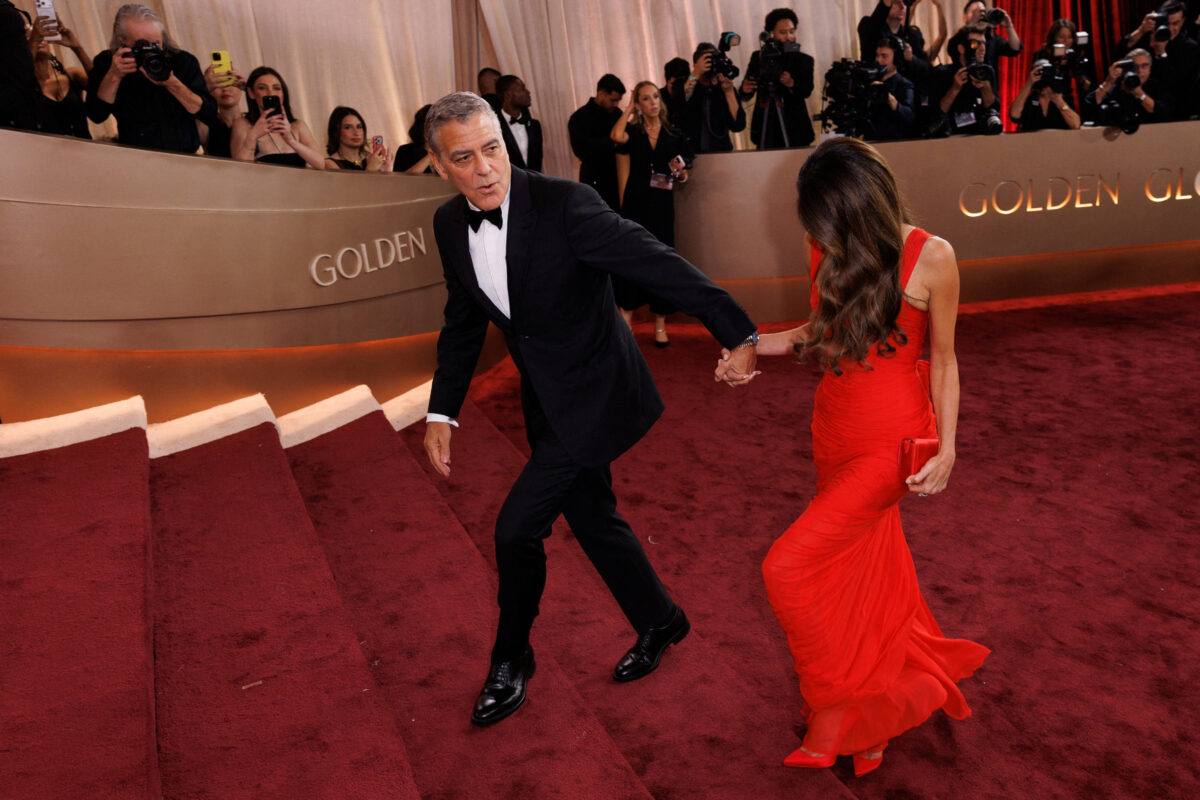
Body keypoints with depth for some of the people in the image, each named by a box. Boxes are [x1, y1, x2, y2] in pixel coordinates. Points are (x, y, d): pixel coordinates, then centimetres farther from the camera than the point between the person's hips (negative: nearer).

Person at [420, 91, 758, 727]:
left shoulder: (564, 204, -23)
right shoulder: (450, 224, -2)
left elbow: (660, 266, -24)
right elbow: (463, 323, 9)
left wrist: (737, 334, -27)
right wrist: (441, 413, 6)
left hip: (594, 393, -7)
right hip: (546, 400, 7)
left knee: (517, 528, -6)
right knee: (593, 519, 19)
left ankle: (511, 661, 21)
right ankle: (658, 622, 43)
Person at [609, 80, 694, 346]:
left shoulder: (673, 135, 8)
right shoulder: (632, 132, 4)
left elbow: (682, 178, 14)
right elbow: (616, 136, -21)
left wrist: (681, 174, -9)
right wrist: (629, 108, -7)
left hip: (662, 204, 1)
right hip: (635, 202, -1)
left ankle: (660, 324, 12)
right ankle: (627, 312, 13)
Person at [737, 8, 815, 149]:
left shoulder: (803, 60, 6)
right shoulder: (758, 57, 10)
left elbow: (807, 91, -10)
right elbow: (745, 95, 7)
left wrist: (791, 83, -30)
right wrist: (745, 90, -17)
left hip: (794, 127, -1)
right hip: (765, 128, 1)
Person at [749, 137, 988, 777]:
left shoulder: (929, 257, -16)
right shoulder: (829, 251, -2)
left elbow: (942, 358, -6)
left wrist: (946, 447, -10)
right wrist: (757, 343, -3)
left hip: (891, 442, -6)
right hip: (834, 432, 6)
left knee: (789, 568, -11)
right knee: (863, 561, 20)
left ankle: (838, 707, 12)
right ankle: (905, 670, 46)